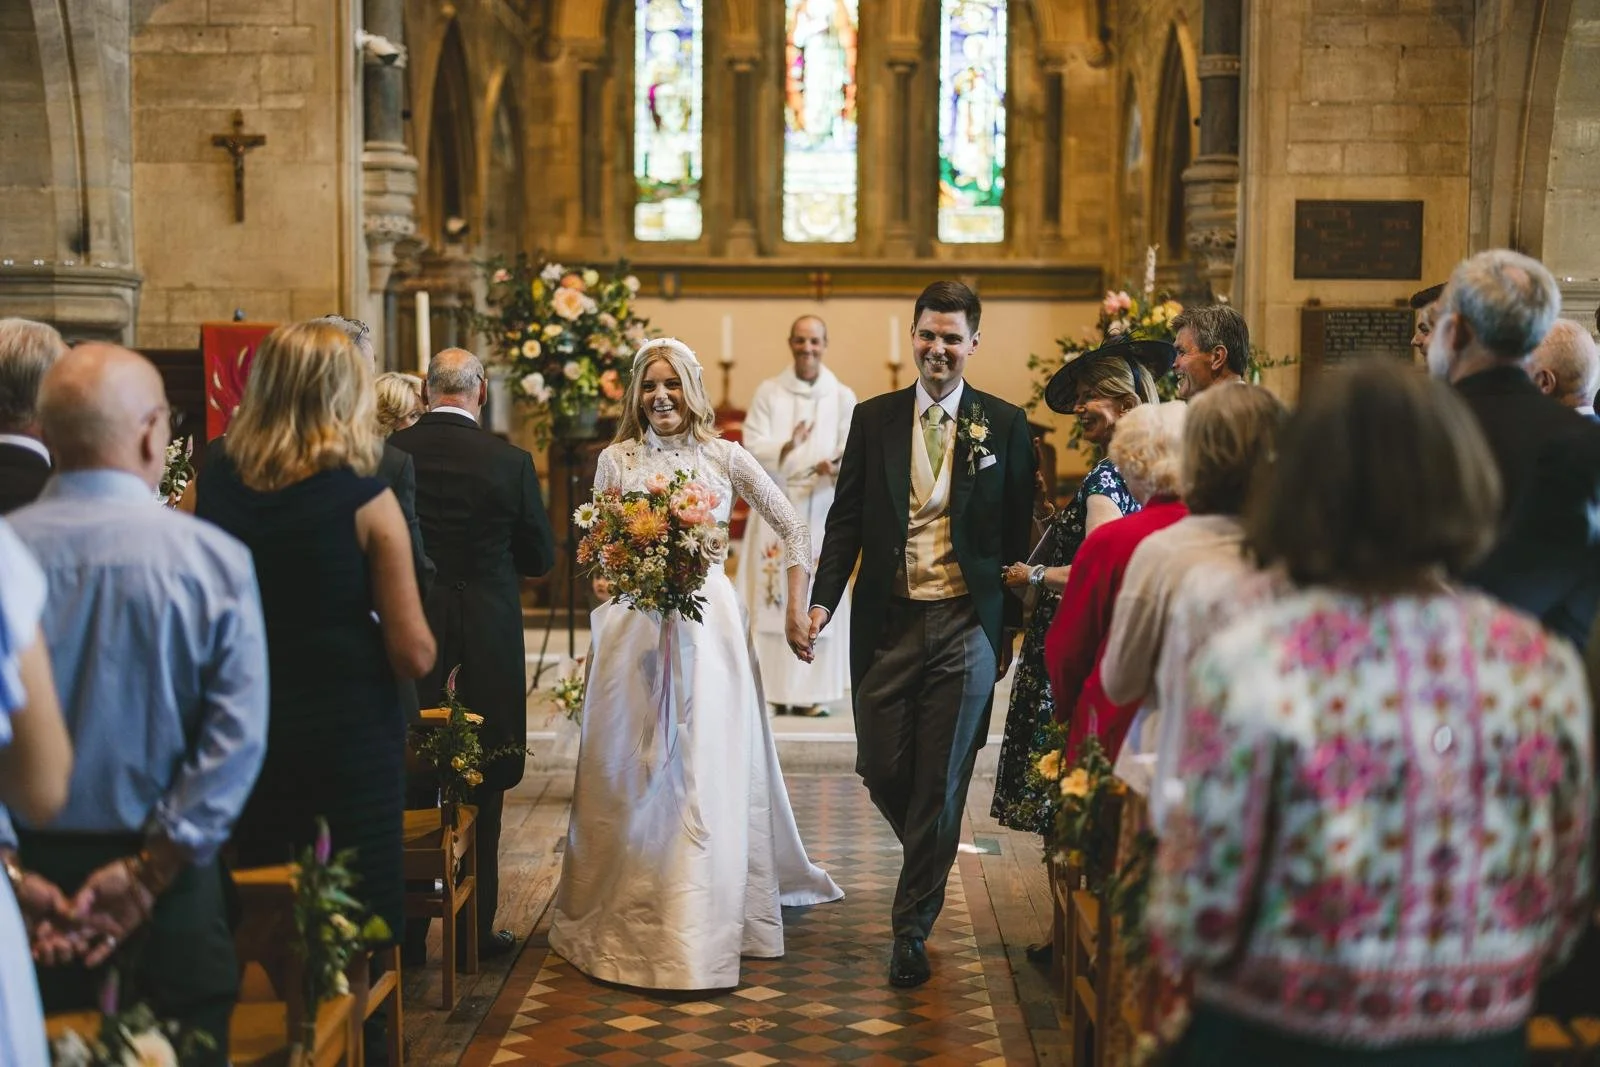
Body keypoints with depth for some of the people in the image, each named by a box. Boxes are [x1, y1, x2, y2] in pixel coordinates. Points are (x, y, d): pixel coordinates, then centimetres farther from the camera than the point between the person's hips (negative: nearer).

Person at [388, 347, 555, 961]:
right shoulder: (509, 462, -10)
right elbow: (540, 558, 0)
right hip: (487, 641, -1)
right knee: (481, 786, 10)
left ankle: (406, 929, 16)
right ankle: (476, 929, 16)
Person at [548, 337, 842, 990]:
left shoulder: (725, 458, 2)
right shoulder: (617, 461, 5)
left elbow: (792, 527, 6)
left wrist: (796, 611, 1)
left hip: (706, 624, -1)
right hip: (632, 627, 1)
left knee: (708, 771, 0)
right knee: (630, 775, 5)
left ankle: (704, 927, 11)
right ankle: (628, 913, 20)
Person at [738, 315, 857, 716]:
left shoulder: (842, 397, 7)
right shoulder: (768, 392, 5)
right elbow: (753, 446, -5)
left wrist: (836, 466, -24)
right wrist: (785, 447, -25)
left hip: (821, 508, 1)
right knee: (771, 596, -3)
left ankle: (810, 691, 4)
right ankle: (771, 689, 2)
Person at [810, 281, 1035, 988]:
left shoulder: (1005, 426, 2)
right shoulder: (873, 419, 7)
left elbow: (1017, 533, 5)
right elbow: (846, 519, 5)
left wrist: (1010, 626, 5)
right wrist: (823, 599, -8)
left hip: (966, 625, -2)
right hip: (889, 620, 2)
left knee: (941, 780, 2)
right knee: (881, 768, 4)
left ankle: (912, 929, 15)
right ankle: (930, 862, 36)